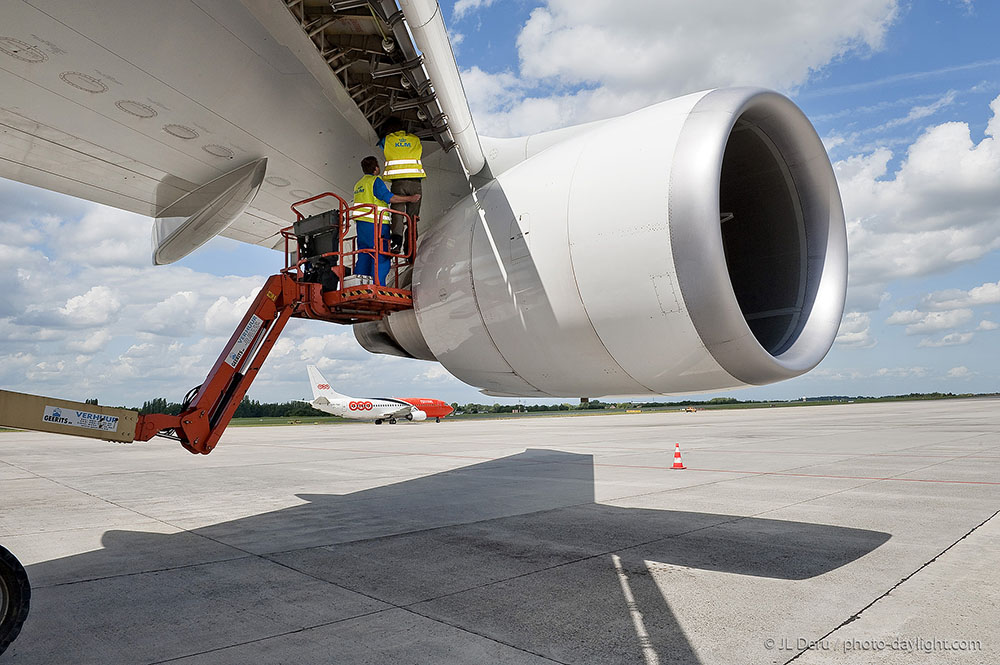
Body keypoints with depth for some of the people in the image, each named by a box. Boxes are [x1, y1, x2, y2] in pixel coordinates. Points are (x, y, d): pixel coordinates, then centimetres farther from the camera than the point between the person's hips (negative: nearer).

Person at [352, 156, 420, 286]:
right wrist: (409, 199, -7)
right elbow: (389, 197, -14)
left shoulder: (359, 184, 22)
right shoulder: (375, 181, -6)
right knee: (382, 257, -7)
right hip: (376, 224, -9)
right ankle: (378, 286, -13)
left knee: (364, 256, 9)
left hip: (361, 224, 9)